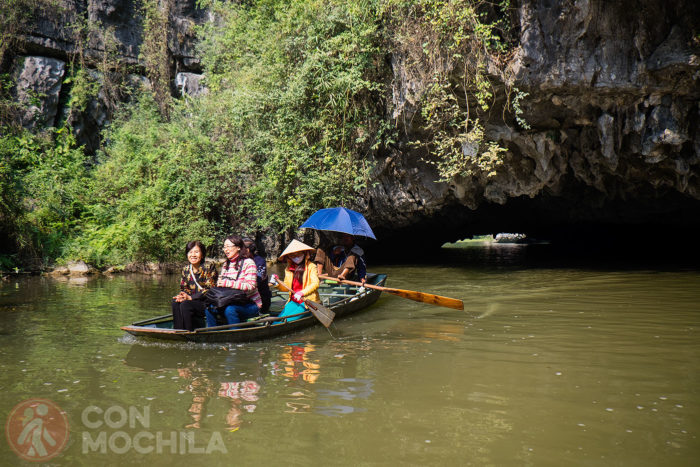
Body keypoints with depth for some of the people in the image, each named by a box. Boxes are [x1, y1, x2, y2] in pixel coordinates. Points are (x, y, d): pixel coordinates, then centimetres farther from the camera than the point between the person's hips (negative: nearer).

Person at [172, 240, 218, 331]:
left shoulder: (209, 267, -7)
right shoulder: (185, 270, 11)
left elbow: (210, 290, -13)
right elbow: (183, 289, 15)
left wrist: (190, 297, -20)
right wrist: (181, 296, -10)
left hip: (208, 303, -6)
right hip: (193, 301, 6)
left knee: (185, 305, -28)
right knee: (175, 303, -19)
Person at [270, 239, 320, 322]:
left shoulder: (311, 266, -3)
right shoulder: (288, 269, 13)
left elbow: (315, 284, -13)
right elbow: (286, 286, 21)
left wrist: (302, 293, -28)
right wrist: (277, 284, -1)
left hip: (308, 301, -5)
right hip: (294, 301, 5)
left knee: (289, 319, -25)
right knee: (280, 318, -20)